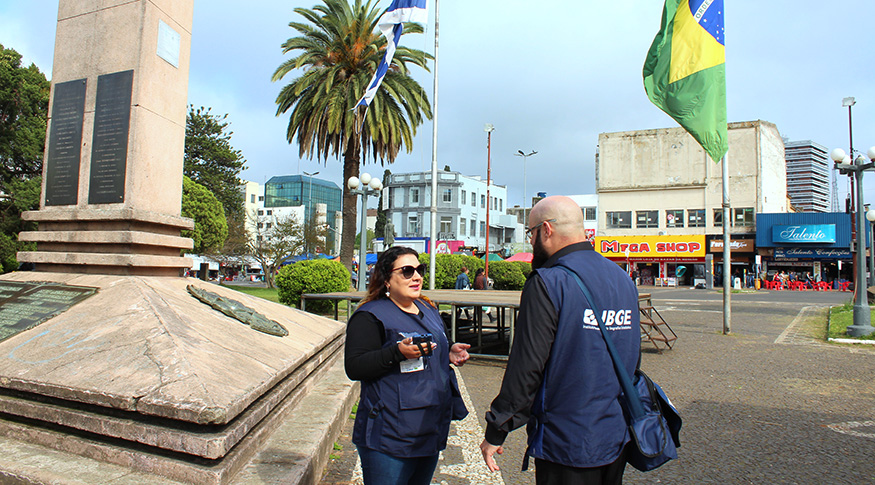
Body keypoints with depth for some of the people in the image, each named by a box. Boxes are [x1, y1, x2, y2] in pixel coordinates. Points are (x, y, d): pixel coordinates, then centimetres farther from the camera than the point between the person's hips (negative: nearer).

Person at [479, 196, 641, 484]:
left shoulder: (548, 284, -19)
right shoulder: (624, 280, 5)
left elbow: (526, 366, -20)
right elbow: (632, 359, 13)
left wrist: (495, 433, -11)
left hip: (567, 445, -7)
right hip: (617, 439, 7)